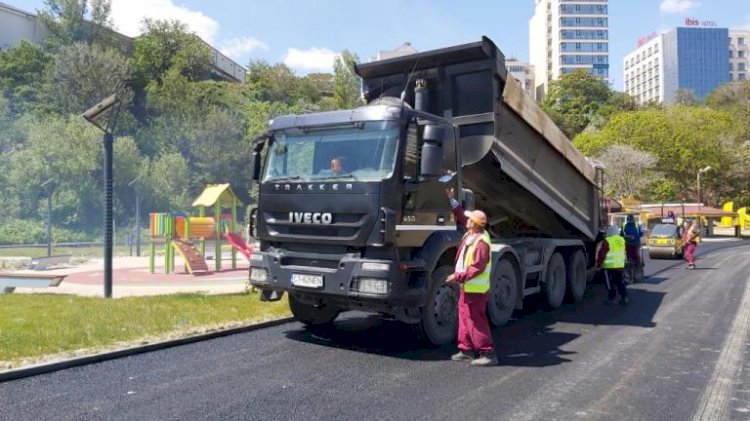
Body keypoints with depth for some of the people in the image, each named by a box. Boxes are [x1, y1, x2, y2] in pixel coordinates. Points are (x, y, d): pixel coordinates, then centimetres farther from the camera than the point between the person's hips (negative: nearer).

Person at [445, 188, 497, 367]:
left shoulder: (481, 242, -23)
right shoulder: (471, 233, 6)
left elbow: (477, 268, -26)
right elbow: (461, 215, 21)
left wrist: (458, 276, -24)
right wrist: (451, 199, 21)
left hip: (475, 290, -10)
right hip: (466, 287, 10)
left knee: (476, 322, -6)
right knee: (464, 318, 15)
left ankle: (488, 353, 0)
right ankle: (467, 350, 24)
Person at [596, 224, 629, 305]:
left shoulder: (607, 241, -16)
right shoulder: (622, 240, 7)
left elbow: (601, 254, -14)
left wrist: (599, 264, -7)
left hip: (609, 266, -6)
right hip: (620, 265, 7)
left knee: (610, 283, 3)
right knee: (619, 282, 16)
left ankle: (611, 299, 9)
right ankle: (624, 297, 15)